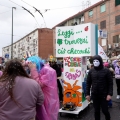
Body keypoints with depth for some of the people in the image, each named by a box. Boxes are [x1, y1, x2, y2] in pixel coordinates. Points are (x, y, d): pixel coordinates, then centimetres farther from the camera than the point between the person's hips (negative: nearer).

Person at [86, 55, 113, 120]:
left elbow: (110, 83, -6)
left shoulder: (106, 71, -7)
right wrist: (87, 94, 2)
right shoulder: (91, 71, 0)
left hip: (104, 95, -2)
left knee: (105, 110, 6)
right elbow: (88, 83, 4)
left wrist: (110, 94, -12)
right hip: (94, 95, 2)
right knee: (96, 111, 11)